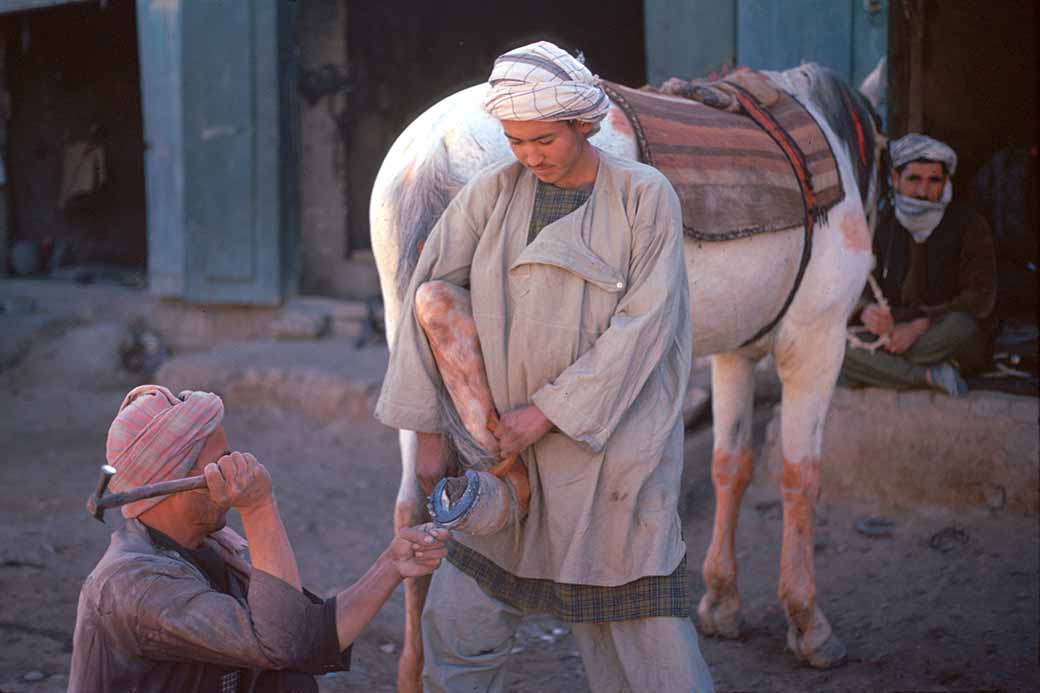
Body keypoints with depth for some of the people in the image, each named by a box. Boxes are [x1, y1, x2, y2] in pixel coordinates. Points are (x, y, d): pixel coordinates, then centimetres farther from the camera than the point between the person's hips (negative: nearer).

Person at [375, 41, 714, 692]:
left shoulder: (645, 196, -6)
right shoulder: (493, 192, 2)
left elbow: (644, 323, -13)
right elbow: (428, 295, 3)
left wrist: (551, 409, -16)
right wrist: (428, 429, 2)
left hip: (613, 447, -3)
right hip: (513, 447, 4)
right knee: (456, 633, 10)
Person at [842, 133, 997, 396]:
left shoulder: (969, 224, -8)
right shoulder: (886, 225, 4)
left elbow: (980, 298, -15)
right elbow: (868, 288, 2)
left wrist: (919, 327, -22)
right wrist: (869, 312, -24)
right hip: (896, 333, 3)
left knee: (960, 323, -39)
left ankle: (885, 366, -21)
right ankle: (930, 376, -27)